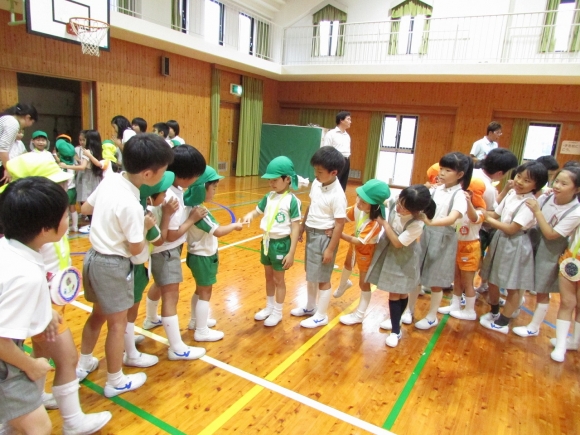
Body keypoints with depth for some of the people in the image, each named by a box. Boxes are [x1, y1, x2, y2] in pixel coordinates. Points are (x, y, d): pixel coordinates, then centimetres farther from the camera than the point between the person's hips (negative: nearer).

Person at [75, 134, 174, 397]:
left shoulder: (110, 180, -5)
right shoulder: (131, 205, -28)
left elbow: (85, 208, 11)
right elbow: (136, 249, -17)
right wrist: (145, 226, -3)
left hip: (94, 257, 8)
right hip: (112, 265, -8)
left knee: (99, 314, 26)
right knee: (118, 324, 9)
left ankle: (83, 364, 44)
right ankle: (115, 382, 26)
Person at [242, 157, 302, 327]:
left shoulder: (292, 201, -17)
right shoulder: (269, 196, 1)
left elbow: (295, 228, -17)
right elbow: (258, 210, 9)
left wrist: (291, 252, -18)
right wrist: (249, 215, -17)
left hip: (281, 244, -6)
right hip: (266, 241, 6)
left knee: (278, 279, 9)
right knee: (268, 277, 20)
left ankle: (277, 312, 27)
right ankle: (269, 307, 38)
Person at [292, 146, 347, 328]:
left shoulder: (337, 195, -23)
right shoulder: (316, 183, -1)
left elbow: (339, 224, -20)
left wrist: (330, 249, -18)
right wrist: (302, 226, 20)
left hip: (324, 238, -8)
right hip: (311, 234, 8)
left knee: (322, 278, 6)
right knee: (311, 275, 21)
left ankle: (321, 316, 24)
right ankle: (310, 307, 41)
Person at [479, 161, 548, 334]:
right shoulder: (511, 194, 2)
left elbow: (511, 229, -22)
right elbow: (496, 214, 9)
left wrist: (488, 219, -15)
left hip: (515, 246, -8)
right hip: (499, 240, 8)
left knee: (512, 287, 8)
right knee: (492, 280, 19)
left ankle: (503, 323, 22)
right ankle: (494, 312, 40)